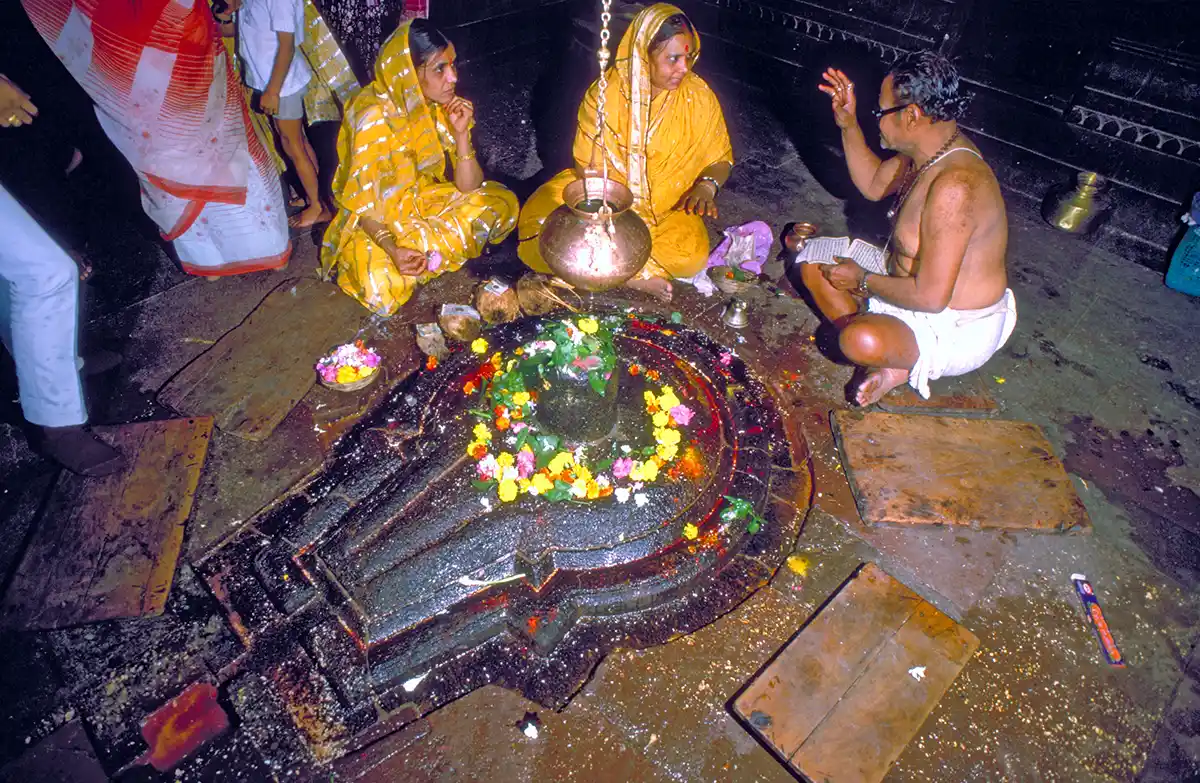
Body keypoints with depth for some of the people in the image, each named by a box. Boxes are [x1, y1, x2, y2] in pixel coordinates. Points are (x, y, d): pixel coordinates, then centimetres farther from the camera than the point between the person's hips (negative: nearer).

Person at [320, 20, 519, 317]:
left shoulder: (441, 105, -9)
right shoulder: (374, 117, -26)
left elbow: (468, 187, -8)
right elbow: (363, 203, -21)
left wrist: (461, 133, -23)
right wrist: (393, 251, -39)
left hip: (424, 201, 6)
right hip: (376, 218, -5)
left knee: (503, 203, -6)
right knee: (384, 290, -32)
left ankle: (425, 250, -1)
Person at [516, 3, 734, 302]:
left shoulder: (699, 98, -10)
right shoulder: (604, 95, -13)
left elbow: (720, 159, 3)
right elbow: (588, 168, -9)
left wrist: (707, 185, -20)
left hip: (666, 207, 0)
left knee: (691, 258, -30)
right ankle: (637, 275, -19)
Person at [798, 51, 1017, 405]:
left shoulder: (955, 186, -33)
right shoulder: (931, 149, -3)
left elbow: (930, 296, -33)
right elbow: (873, 184, 17)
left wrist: (862, 281, -17)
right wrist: (848, 124, 4)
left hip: (957, 331, -10)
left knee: (860, 341, -40)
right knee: (814, 261, 7)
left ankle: (900, 364, -3)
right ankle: (889, 357, -3)